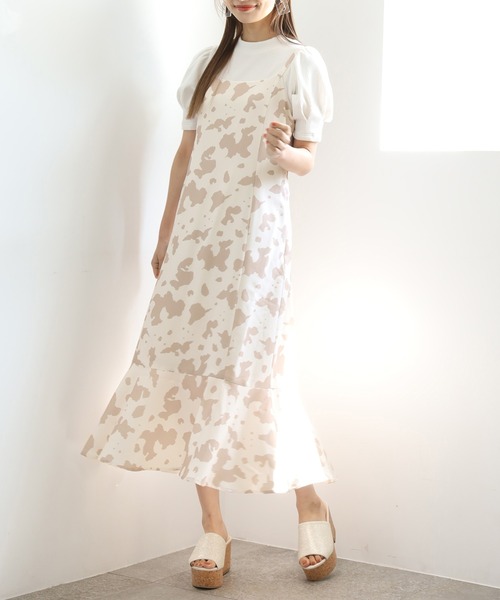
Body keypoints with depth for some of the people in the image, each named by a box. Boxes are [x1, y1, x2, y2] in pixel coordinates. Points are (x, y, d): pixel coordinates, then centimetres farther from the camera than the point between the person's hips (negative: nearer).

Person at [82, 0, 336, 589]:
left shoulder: (298, 62, 4)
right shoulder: (207, 64, 16)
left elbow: (308, 158, 1)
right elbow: (186, 154, 16)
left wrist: (283, 151, -22)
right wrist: (164, 236, 14)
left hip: (253, 232, -4)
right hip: (195, 232, 5)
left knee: (254, 366, -9)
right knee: (187, 358, -2)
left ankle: (311, 508, 10)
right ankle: (213, 528, 6)